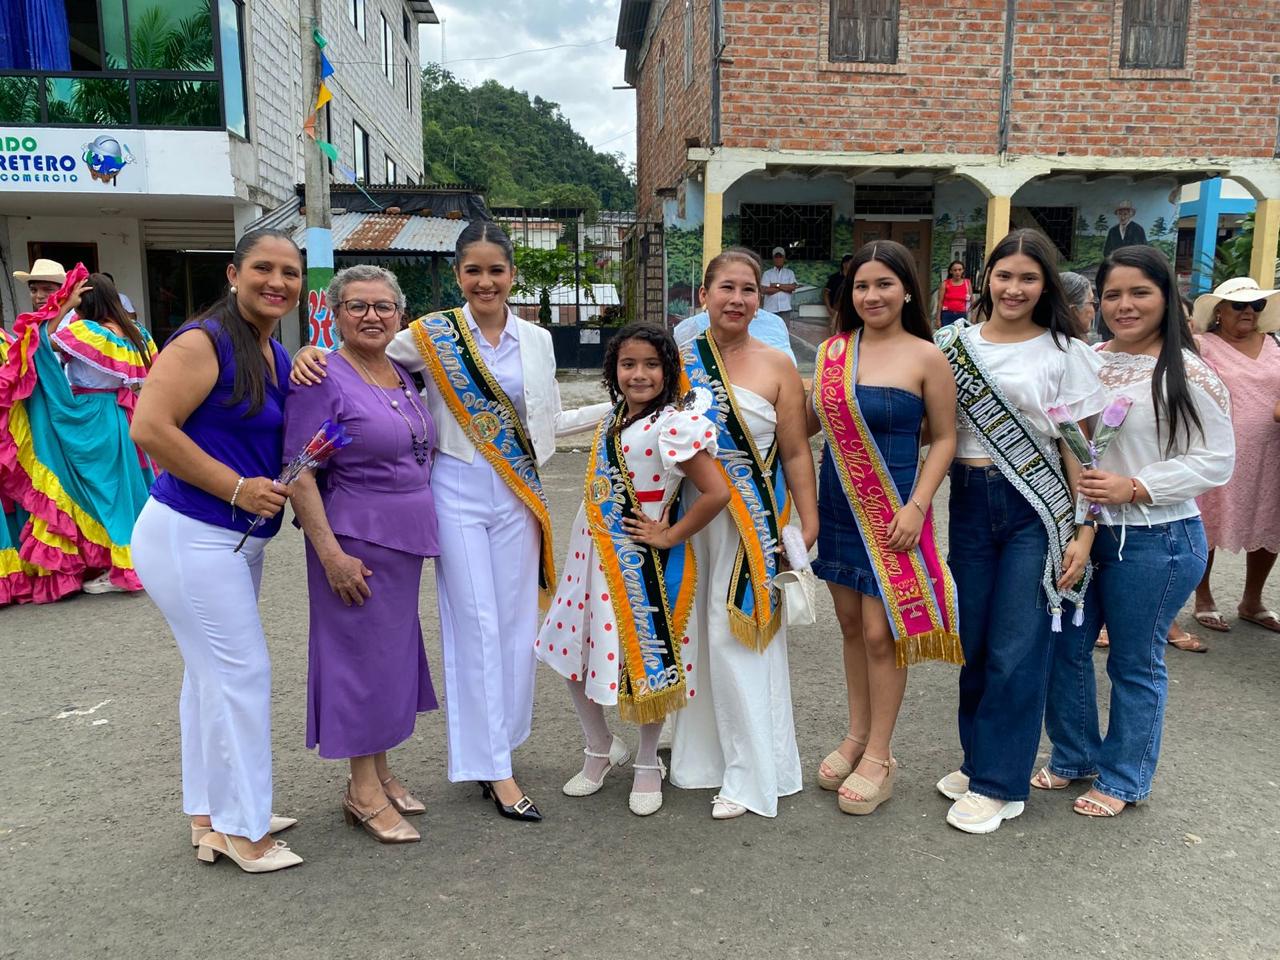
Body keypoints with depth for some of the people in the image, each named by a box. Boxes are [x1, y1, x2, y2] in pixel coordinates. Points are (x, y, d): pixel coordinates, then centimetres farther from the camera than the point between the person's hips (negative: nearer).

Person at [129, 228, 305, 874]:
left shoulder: (278, 358, 11)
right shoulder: (203, 342, -15)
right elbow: (150, 429, -22)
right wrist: (238, 488, -20)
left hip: (237, 540, 9)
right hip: (190, 536, -9)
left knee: (212, 672, 16)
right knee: (241, 673, -4)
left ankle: (211, 817, 30)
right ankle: (241, 828, 12)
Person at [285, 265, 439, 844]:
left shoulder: (403, 377, 11)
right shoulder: (324, 380, -13)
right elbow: (299, 475, -17)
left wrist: (423, 531, 17)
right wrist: (331, 553, -22)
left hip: (404, 540, 8)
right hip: (356, 541, -8)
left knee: (393, 651, 15)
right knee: (361, 653, 1)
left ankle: (380, 773, 30)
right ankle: (363, 791, 16)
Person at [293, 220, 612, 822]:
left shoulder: (536, 340, 7)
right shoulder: (431, 335, -3)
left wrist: (617, 408, 8)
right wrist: (313, 356, -17)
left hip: (518, 494, 4)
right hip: (458, 490, -3)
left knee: (517, 622, 8)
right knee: (476, 626, 0)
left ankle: (497, 742, 28)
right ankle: (494, 768, 11)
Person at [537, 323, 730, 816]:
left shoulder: (674, 424, -18)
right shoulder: (613, 419, 7)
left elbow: (717, 492, -26)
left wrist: (670, 536, -17)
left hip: (641, 562, -8)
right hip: (594, 552, 8)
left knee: (645, 657, 6)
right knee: (573, 651, 13)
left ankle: (648, 764, 29)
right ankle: (600, 749, 36)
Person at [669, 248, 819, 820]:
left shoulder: (777, 368, -4)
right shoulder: (681, 361, 4)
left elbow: (796, 452, -3)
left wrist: (808, 523, -5)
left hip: (752, 518, -3)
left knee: (739, 635, -1)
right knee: (694, 631, 12)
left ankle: (751, 775, 14)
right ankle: (700, 750, 32)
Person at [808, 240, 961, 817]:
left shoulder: (925, 357, -7)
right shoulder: (833, 350, 6)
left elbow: (943, 438, -5)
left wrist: (917, 506, -14)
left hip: (892, 511, -5)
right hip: (838, 505, 5)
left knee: (881, 632, -2)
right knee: (851, 624, 13)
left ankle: (879, 757, 15)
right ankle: (857, 736, 30)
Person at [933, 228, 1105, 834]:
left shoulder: (1066, 353, -1)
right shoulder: (954, 343, 6)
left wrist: (1084, 533, -8)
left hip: (1036, 510, -3)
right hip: (970, 503, 3)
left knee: (1016, 649, 0)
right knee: (972, 641, 11)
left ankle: (998, 783, 14)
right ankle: (977, 756, 30)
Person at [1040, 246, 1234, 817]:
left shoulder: (1187, 373, -11)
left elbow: (1215, 461, -12)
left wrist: (1133, 487, -21)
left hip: (1154, 540, -5)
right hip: (1080, 530, 6)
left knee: (1135, 663, 9)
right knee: (1064, 647, 13)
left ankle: (1123, 780, 28)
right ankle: (1074, 756, 35)